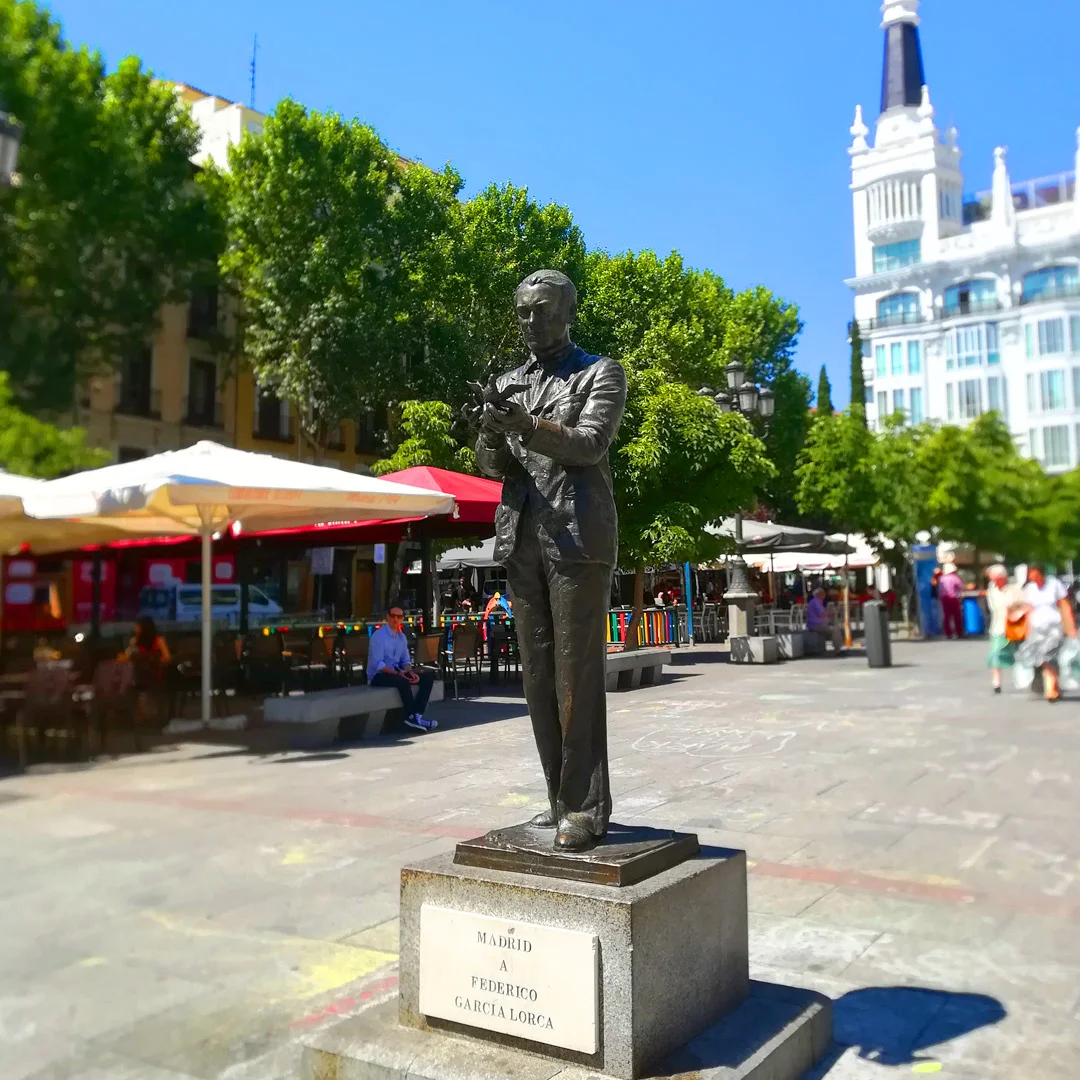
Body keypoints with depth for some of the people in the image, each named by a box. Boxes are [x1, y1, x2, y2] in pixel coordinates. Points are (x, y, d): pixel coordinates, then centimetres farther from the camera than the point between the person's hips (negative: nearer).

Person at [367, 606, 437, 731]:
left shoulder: (401, 636, 11)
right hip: (378, 675, -8)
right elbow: (378, 664, -20)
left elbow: (405, 660, 14)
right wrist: (397, 673, -27)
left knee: (429, 676, -6)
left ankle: (417, 713, -19)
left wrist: (411, 672, -8)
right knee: (403, 681, -38)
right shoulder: (378, 636, -13)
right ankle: (412, 717, -22)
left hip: (396, 672, 8)